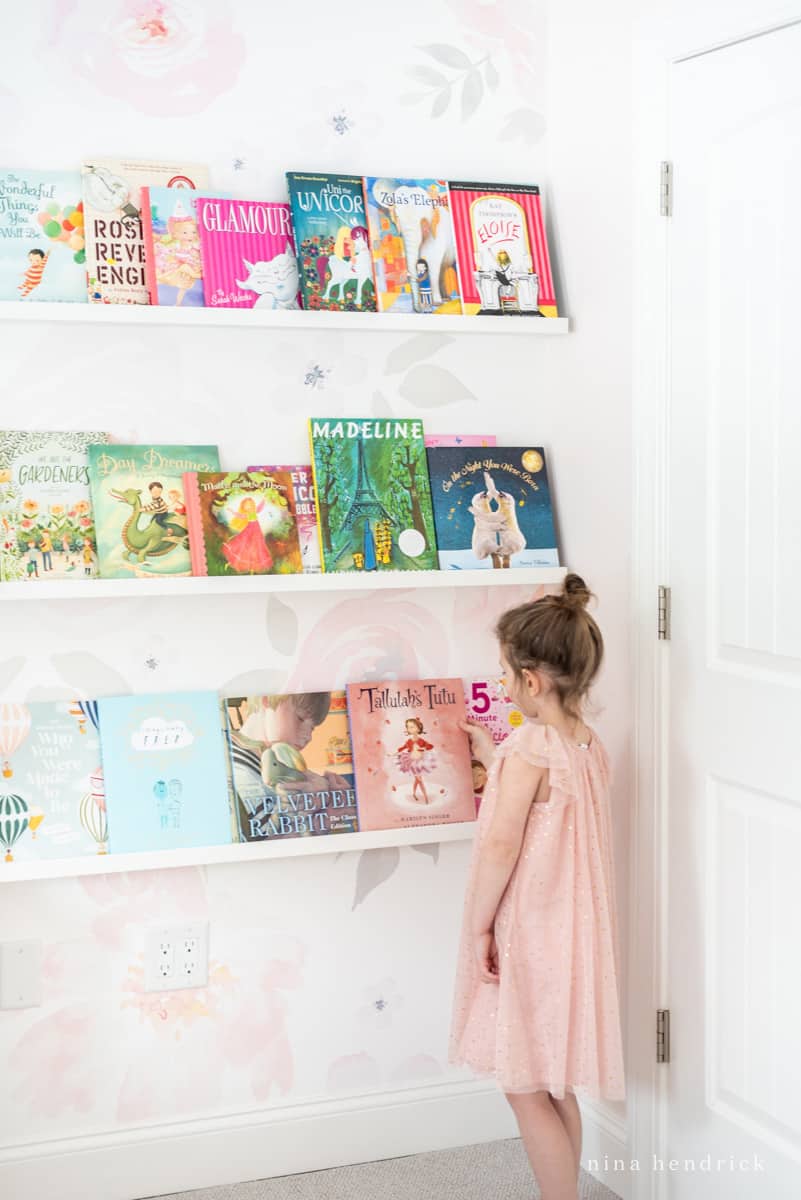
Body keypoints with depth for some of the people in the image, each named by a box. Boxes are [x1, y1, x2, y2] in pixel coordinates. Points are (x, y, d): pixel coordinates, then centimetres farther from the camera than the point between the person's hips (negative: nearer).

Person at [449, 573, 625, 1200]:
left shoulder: (528, 745, -22)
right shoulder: (591, 744, 3)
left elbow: (500, 845, -23)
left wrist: (479, 927, -15)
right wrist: (492, 757, 25)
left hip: (529, 935, -9)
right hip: (573, 930, 9)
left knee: (526, 1089, 4)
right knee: (555, 1087, 20)